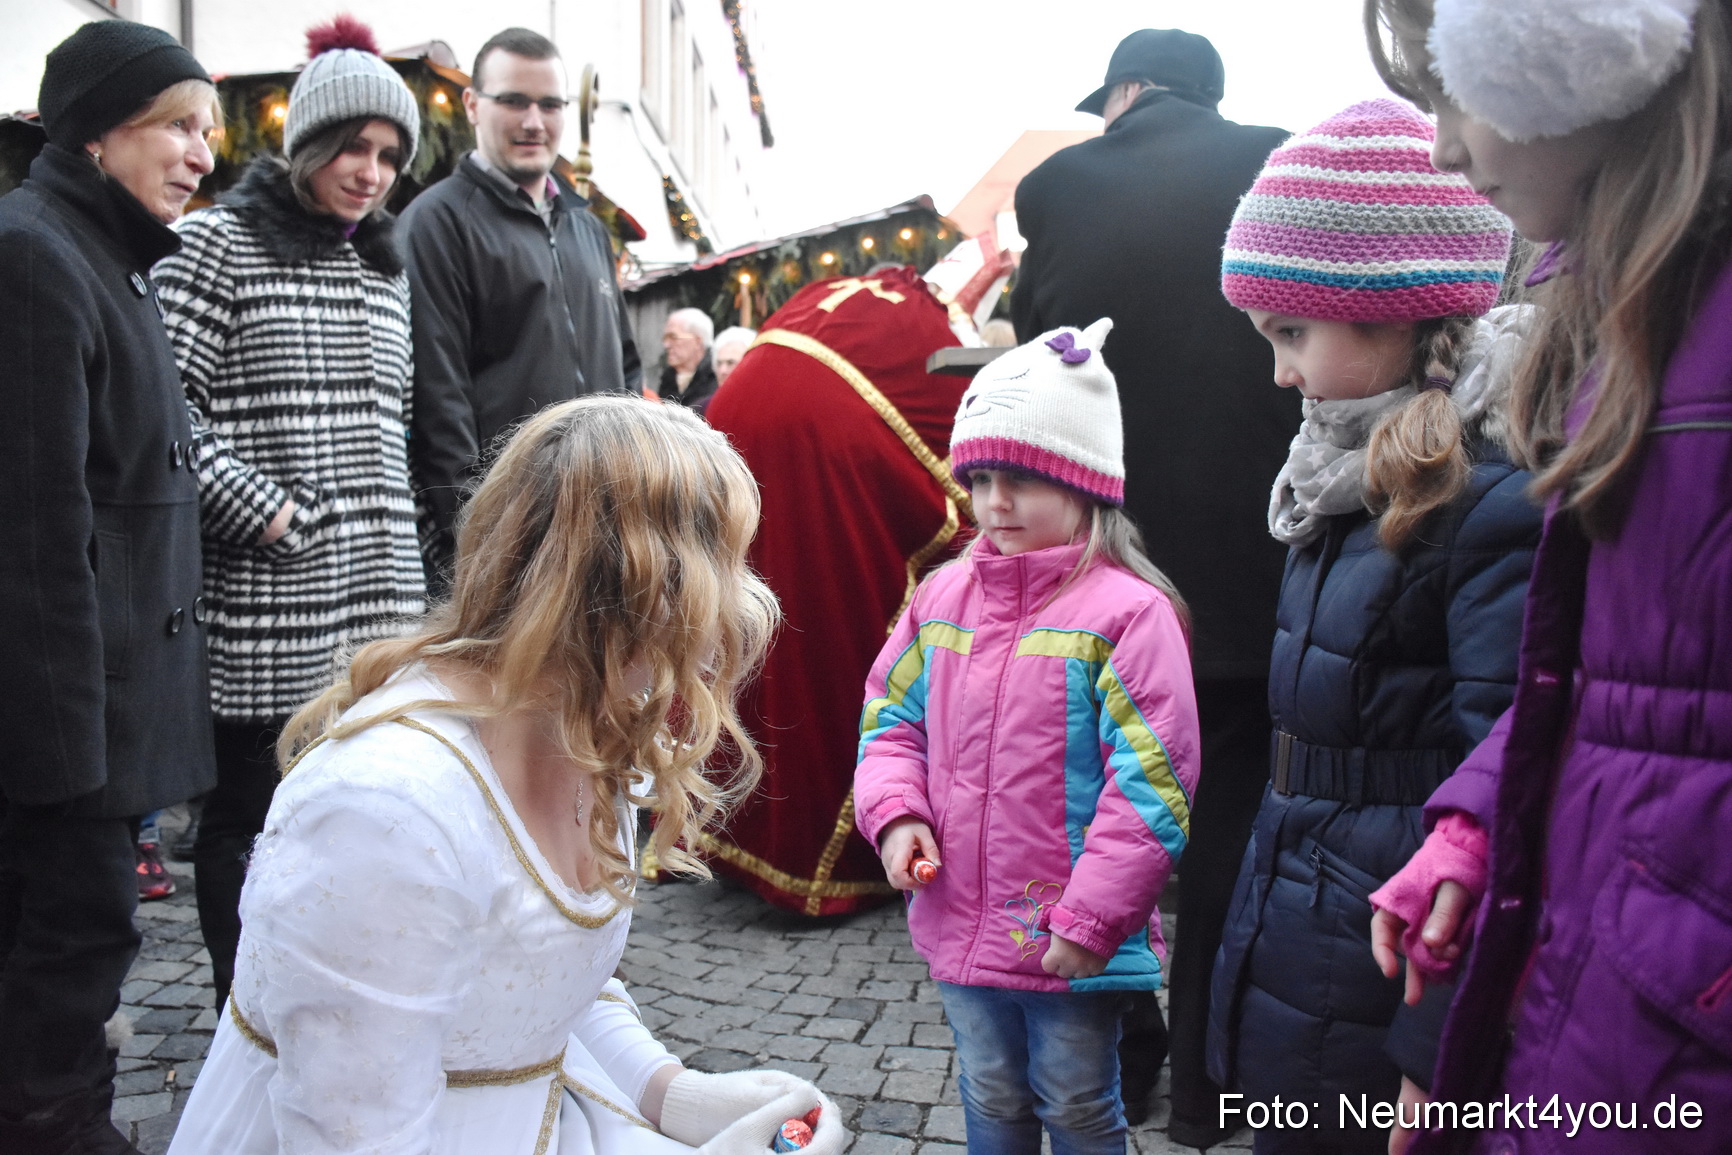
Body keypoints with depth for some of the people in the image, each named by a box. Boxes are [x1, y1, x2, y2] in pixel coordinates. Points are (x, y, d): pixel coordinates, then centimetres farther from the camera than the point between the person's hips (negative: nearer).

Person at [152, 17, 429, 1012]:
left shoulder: (387, 267, 17)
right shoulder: (219, 245, -3)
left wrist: (400, 547, 15)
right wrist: (261, 512, -14)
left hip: (379, 593, 6)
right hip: (265, 605, -5)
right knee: (248, 816, 5)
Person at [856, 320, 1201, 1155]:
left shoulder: (1127, 611, -17)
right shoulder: (943, 596, 2)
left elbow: (1150, 785, -18)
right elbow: (890, 720, 10)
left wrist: (1091, 920, -18)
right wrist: (895, 815, -8)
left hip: (1072, 946, -5)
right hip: (961, 922, 5)